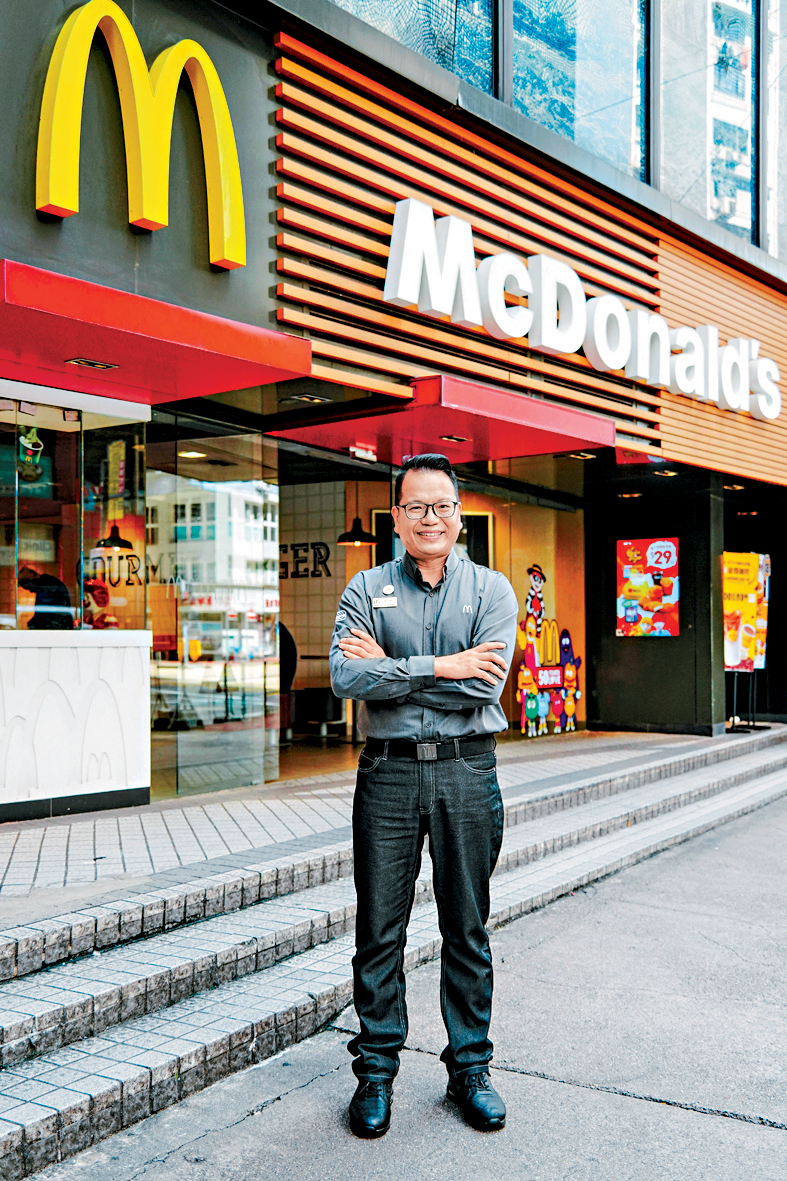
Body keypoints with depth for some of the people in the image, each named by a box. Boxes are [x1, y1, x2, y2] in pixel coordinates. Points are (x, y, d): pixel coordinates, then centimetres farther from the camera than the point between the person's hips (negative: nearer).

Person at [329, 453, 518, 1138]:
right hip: (388, 774, 0)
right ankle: (376, 1070, 23)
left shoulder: (491, 589, 4)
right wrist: (440, 667, -16)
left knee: (467, 930, 11)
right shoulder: (367, 589, 5)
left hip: (467, 773, 0)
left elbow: (487, 683, -12)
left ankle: (470, 1066, 27)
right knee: (379, 932, 7)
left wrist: (391, 668, -11)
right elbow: (345, 677, -12)